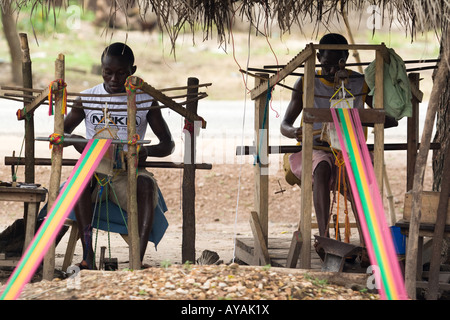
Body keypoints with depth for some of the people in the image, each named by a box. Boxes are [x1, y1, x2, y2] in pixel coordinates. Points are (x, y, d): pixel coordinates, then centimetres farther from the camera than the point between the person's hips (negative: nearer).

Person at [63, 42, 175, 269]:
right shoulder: (87, 98, 8)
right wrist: (73, 139, -14)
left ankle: (139, 258, -46)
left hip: (128, 172, -1)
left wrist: (147, 151, -19)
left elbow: (168, 144, 5)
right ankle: (87, 256, -40)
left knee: (147, 184, -36)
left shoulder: (145, 100, 5)